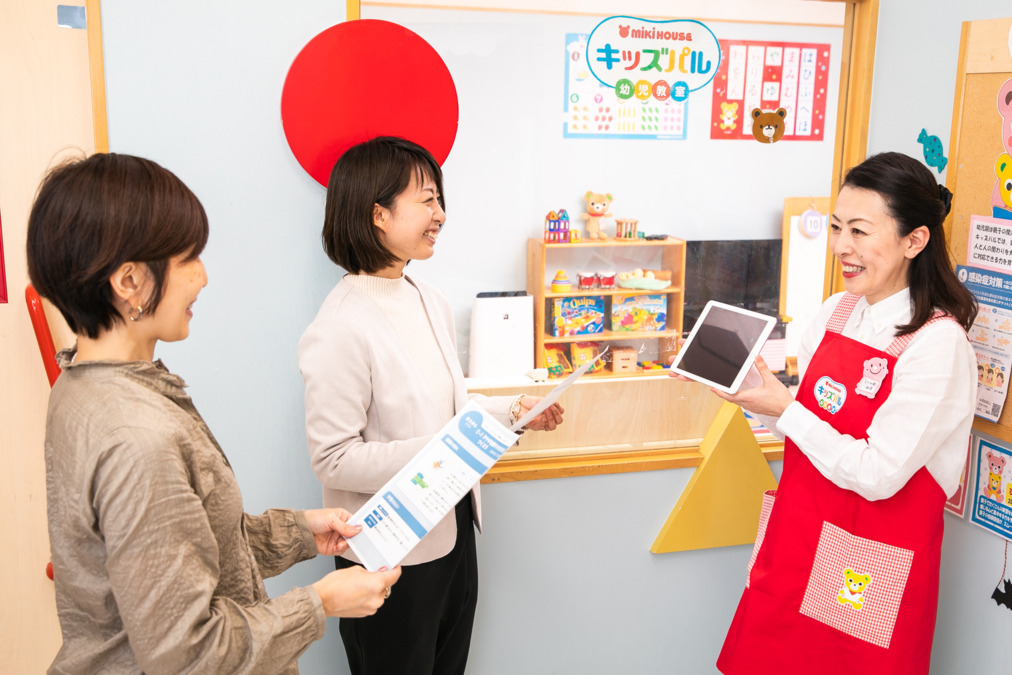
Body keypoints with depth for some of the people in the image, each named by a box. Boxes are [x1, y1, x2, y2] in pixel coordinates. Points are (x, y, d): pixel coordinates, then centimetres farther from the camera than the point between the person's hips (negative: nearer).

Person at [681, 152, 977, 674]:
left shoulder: (938, 343, -17)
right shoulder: (837, 311, 4)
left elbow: (877, 474, -21)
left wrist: (784, 410, -19)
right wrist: (755, 395, -5)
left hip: (869, 567, -6)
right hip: (798, 534, 6)